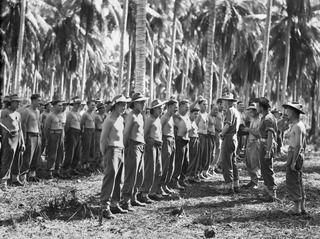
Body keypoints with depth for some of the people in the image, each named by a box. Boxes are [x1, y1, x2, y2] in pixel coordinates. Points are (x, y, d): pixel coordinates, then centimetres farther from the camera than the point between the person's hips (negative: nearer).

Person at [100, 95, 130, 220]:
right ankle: (105, 207, -14)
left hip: (121, 151, 9)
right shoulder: (110, 120, -10)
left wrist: (122, 149, 13)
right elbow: (103, 139, -8)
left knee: (119, 180, 10)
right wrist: (104, 154, -7)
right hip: (112, 150, -9)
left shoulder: (121, 119, 15)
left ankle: (115, 204, 17)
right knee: (109, 178, -13)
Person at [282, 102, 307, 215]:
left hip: (294, 154, -10)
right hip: (300, 155, 10)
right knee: (298, 182, 13)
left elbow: (298, 145, -22)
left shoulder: (297, 126, -18)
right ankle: (302, 207, 17)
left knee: (292, 182, -3)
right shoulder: (301, 125, 13)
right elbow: (304, 144, 18)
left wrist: (294, 161, -22)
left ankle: (297, 207, 0)